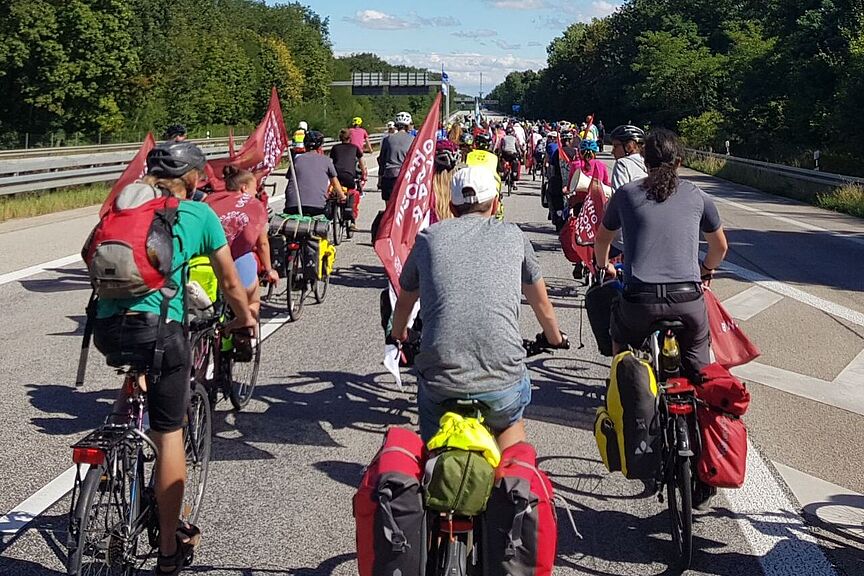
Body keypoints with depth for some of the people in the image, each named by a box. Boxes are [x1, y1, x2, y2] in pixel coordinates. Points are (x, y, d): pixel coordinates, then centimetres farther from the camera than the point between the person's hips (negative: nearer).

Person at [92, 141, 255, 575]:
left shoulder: (124, 204, 15)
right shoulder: (199, 214, 6)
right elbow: (230, 284, 12)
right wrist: (245, 319, 31)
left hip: (106, 330, 4)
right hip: (158, 330, -4)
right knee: (168, 435, 8)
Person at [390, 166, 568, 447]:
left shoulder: (429, 237, 13)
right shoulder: (512, 235, 13)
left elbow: (404, 302, 29)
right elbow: (541, 303, 27)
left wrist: (398, 336, 51)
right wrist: (556, 337, 48)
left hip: (440, 384, 0)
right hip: (503, 386, 0)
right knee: (509, 423, 33)